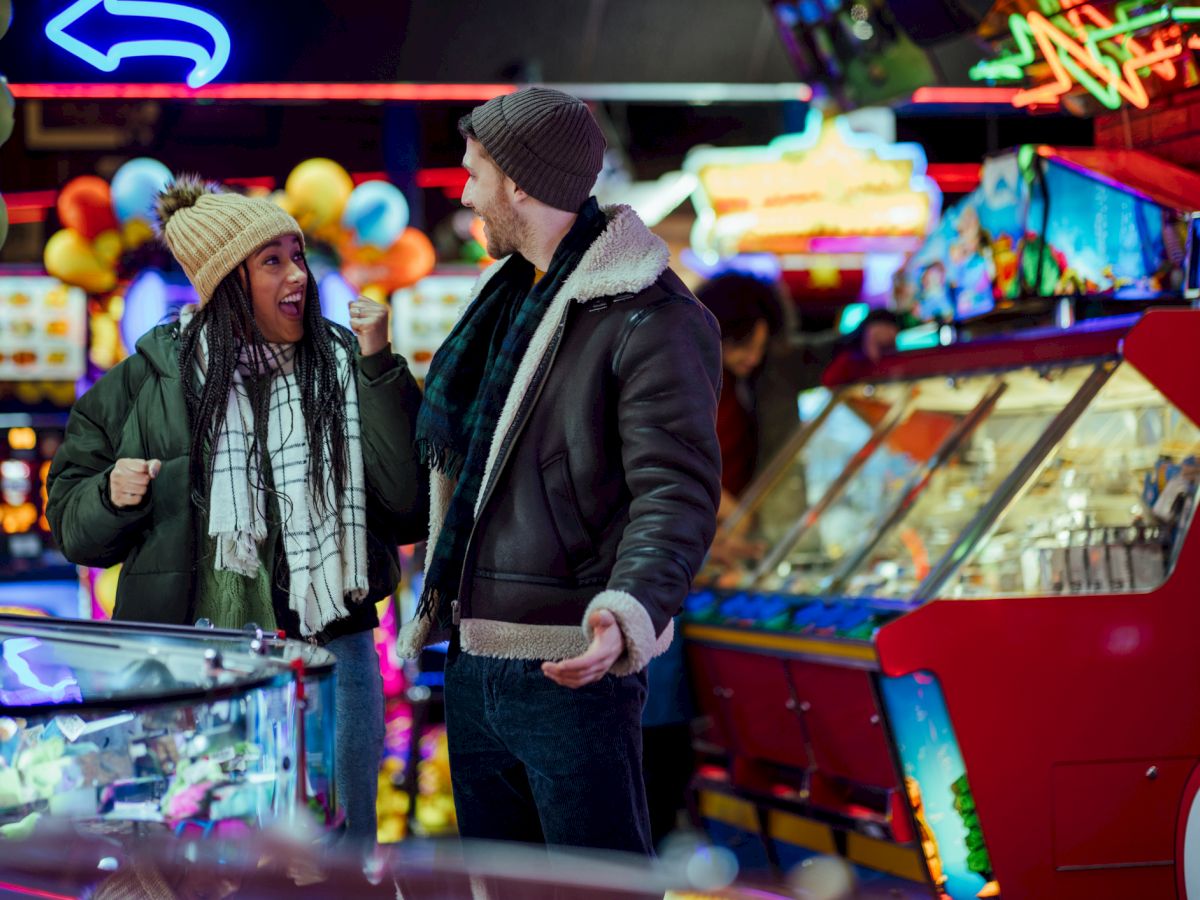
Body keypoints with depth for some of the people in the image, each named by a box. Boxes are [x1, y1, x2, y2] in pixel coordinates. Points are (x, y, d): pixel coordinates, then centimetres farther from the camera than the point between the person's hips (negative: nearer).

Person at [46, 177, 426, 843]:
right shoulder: (147, 381, 5)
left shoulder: (345, 369, 4)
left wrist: (379, 369, -11)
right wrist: (113, 497, -11)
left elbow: (410, 506, -7)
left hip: (329, 646, 0)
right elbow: (73, 523, 11)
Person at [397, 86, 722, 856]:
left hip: (571, 668, -9)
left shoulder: (649, 317, -12)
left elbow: (676, 492, -21)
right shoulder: (504, 295, 16)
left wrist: (628, 611, -38)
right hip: (474, 663, 9)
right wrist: (435, 609, 27)